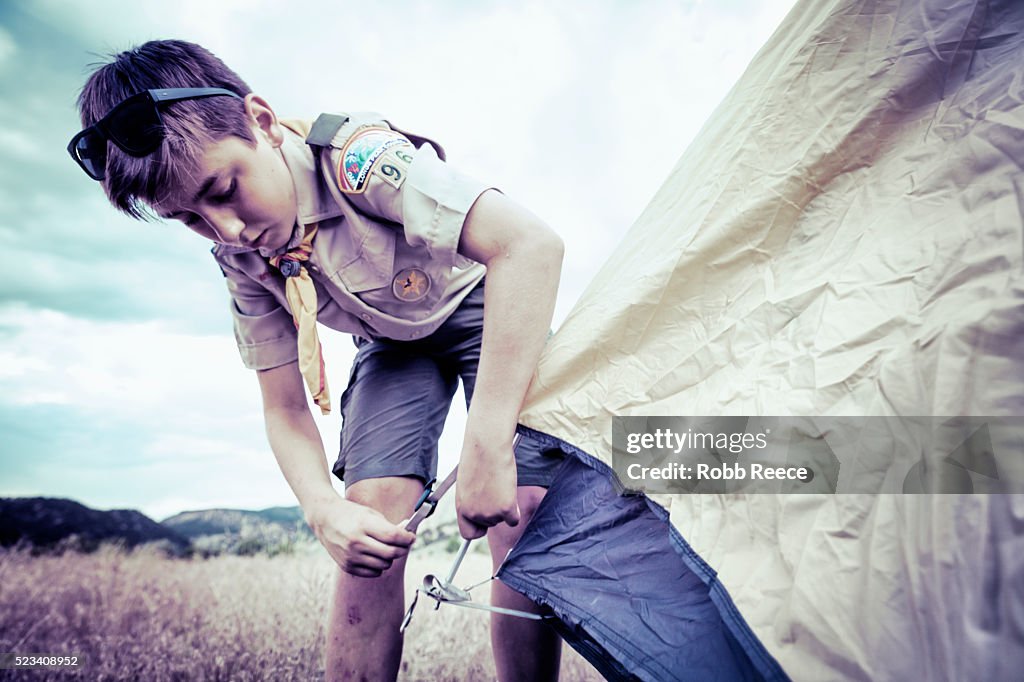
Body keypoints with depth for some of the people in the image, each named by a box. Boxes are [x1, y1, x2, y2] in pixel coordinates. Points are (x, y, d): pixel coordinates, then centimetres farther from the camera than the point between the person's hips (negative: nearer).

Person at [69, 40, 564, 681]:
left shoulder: (359, 155, -34)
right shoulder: (243, 260, -14)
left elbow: (532, 244, -46)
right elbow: (286, 408, -6)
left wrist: (486, 449, -48)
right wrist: (325, 511, -27)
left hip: (492, 313, -3)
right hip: (394, 345, 4)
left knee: (521, 524, -18)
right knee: (369, 536, -16)